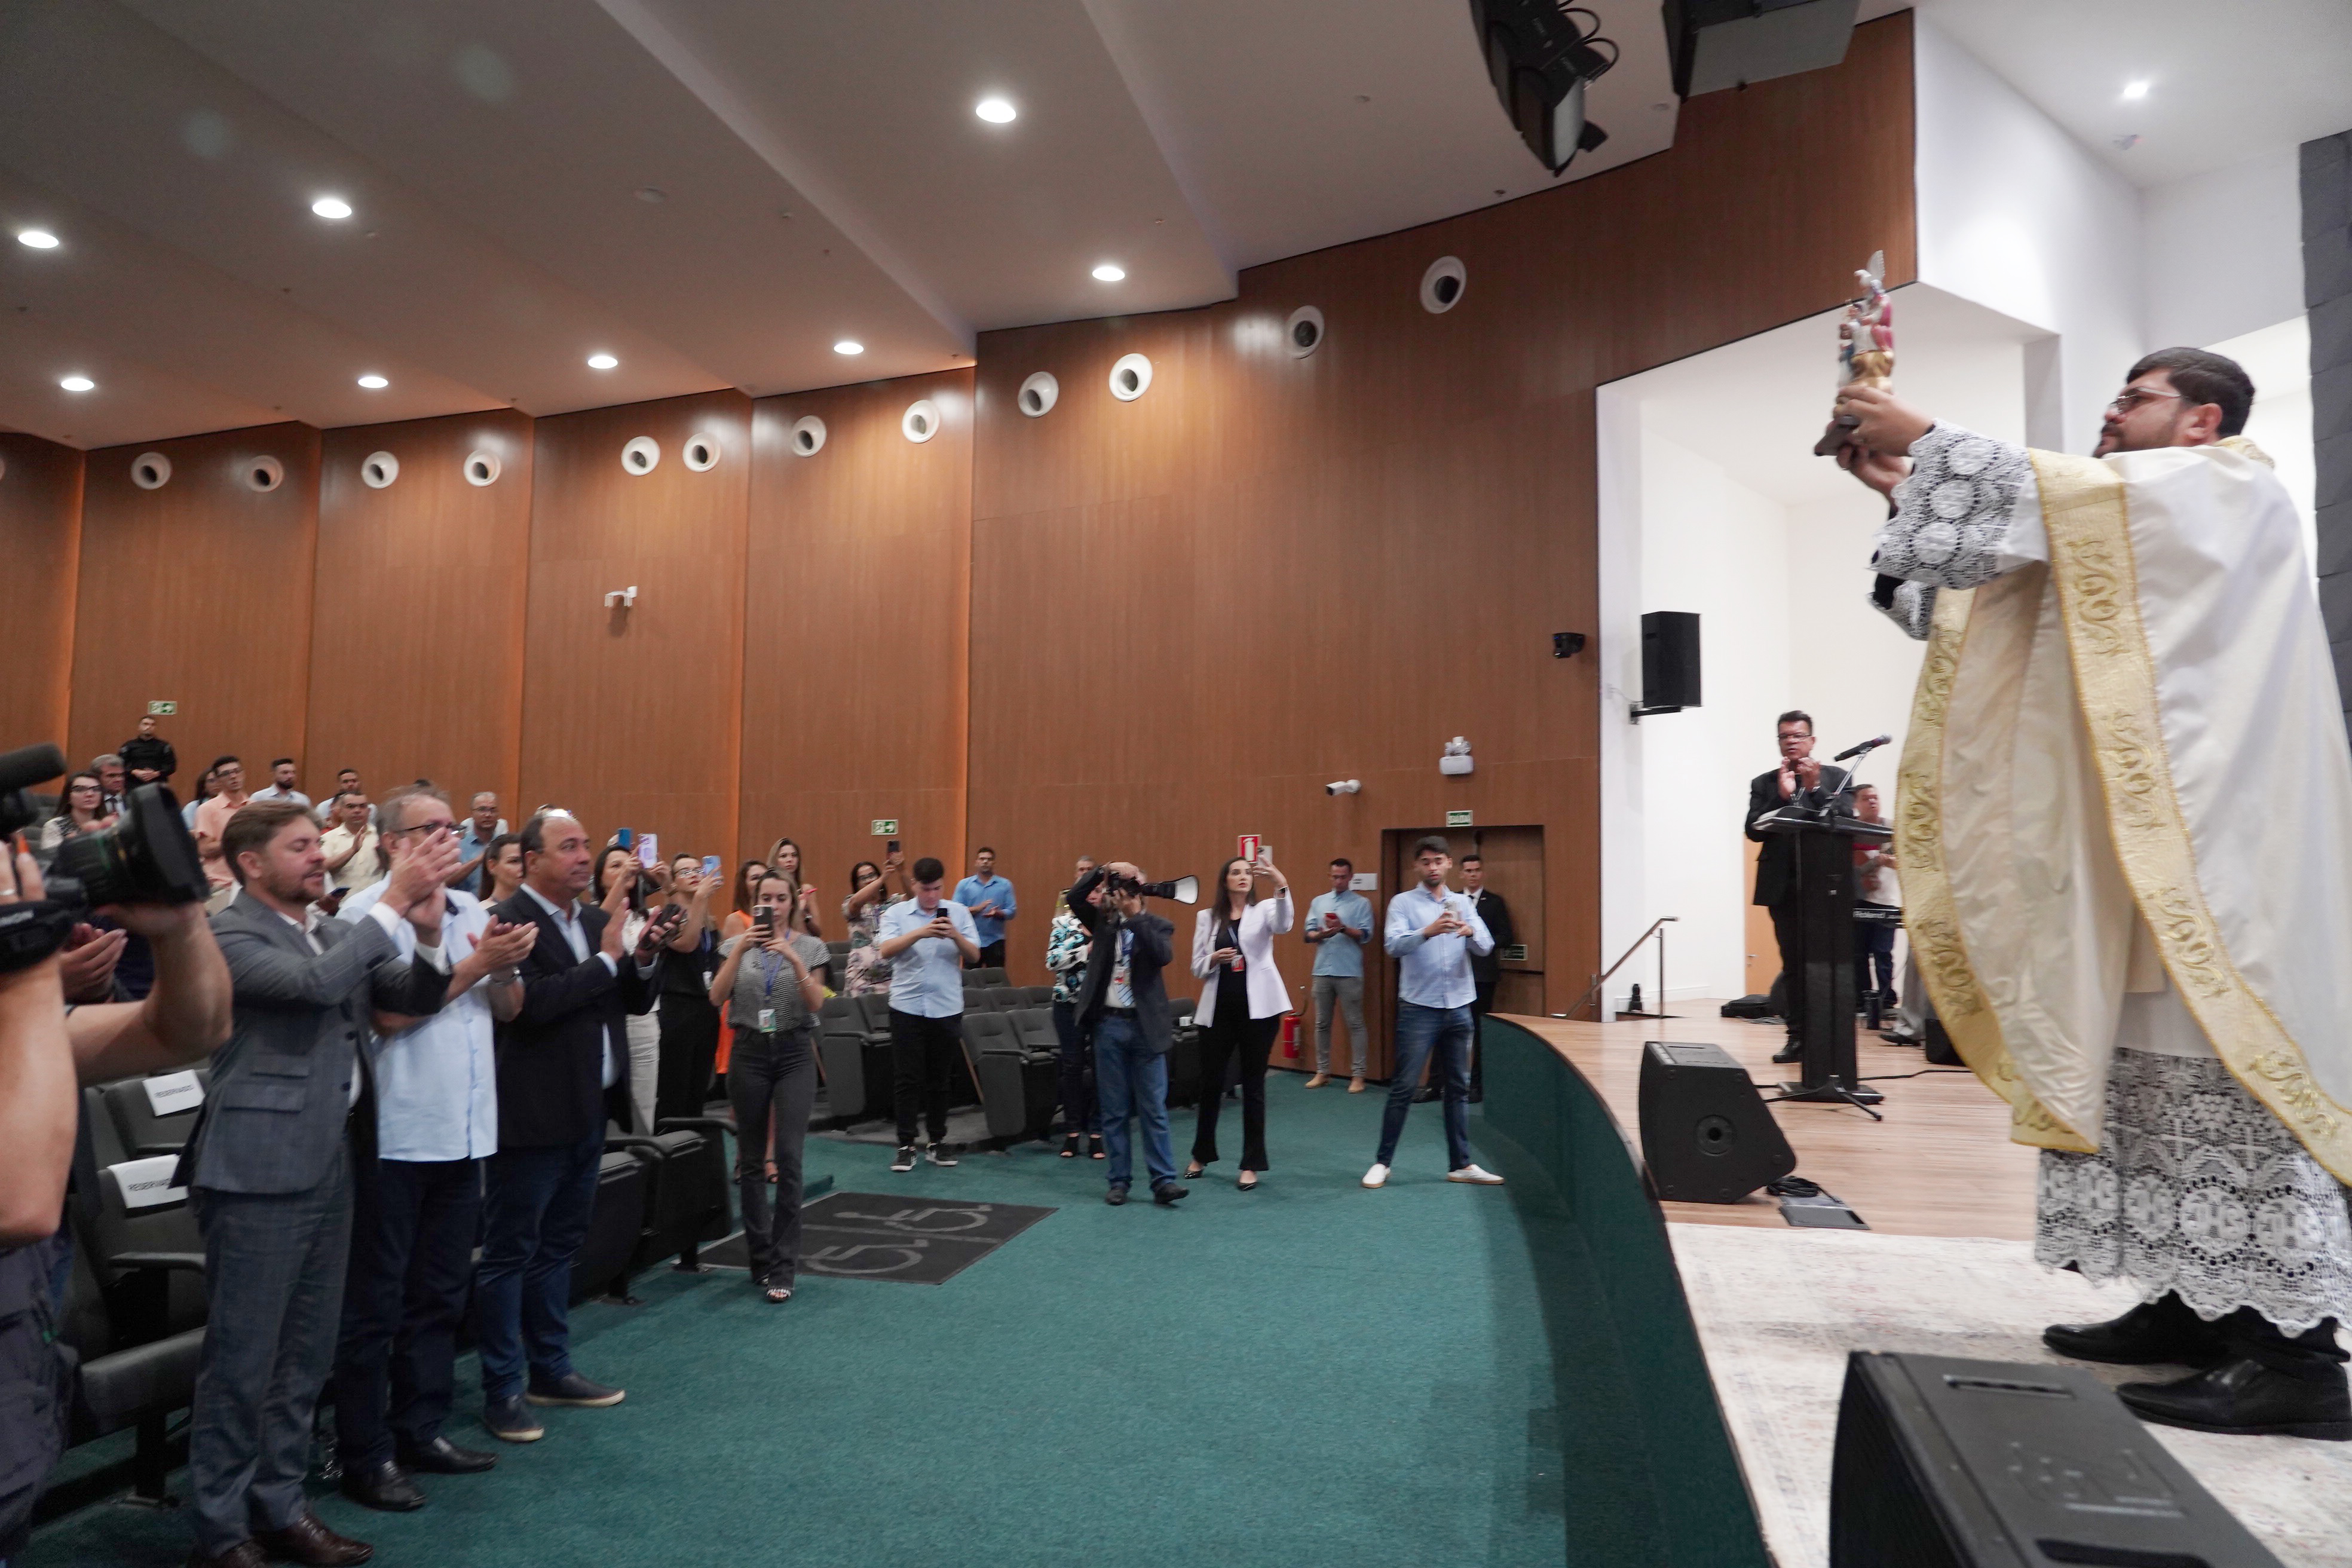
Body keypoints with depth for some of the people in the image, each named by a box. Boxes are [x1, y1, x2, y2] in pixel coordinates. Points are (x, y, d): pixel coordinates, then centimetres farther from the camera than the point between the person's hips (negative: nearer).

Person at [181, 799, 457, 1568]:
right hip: (260, 1169, -7)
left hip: (328, 1164, 7)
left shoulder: (336, 932, 12)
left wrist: (427, 933, -9)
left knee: (305, 1355, 15)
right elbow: (317, 983, -26)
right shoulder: (229, 934, -10)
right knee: (241, 1359, 3)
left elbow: (416, 999, 9)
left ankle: (279, 1506, 28)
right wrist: (392, 902, -23)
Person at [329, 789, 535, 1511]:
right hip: (396, 1133, -6)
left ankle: (421, 1430, 28)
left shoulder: (471, 909, 10)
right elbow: (391, 1013, -19)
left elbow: (509, 1008, 12)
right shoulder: (367, 912, -9)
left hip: (463, 1128, 7)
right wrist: (477, 963, -16)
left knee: (441, 1294, 16)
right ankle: (365, 1456, 16)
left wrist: (507, 966, -8)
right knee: (375, 1303, 6)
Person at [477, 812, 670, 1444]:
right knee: (510, 1253, 5)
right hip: (535, 1115, -8)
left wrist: (643, 960, -8)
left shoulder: (597, 920, 9)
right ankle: (502, 1388, 17)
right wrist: (606, 958, -20)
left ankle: (550, 1370, 30)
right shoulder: (508, 921, -14)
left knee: (559, 1247, 18)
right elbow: (532, 1004, -26)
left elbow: (637, 1000, 11)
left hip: (590, 1111, 8)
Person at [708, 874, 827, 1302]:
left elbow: (817, 1003, -8)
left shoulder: (810, 946, 2)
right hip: (749, 1052, 2)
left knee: (788, 1157, -9)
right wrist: (740, 950, -17)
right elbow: (716, 997, -7)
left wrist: (793, 957, -20)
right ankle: (760, 1258, 21)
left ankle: (783, 1267, -3)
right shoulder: (738, 943, 5)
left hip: (795, 1052, -2)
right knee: (751, 1160, 7)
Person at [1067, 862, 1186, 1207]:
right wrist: (1103, 871, -19)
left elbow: (1164, 955, -18)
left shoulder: (1157, 926, 2)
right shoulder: (1103, 921, 7)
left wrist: (1137, 916, -20)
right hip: (1108, 1023, 2)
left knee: (1154, 1109, 1)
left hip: (1145, 1026, -2)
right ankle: (1118, 1180, 18)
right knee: (1114, 1110, 9)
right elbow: (1075, 897, -9)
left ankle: (1163, 1181, 6)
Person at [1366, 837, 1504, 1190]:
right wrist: (1427, 932, -34)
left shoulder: (1462, 903, 11)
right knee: (1403, 1088, -2)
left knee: (1459, 1088, 10)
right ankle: (1383, 1162, 8)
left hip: (1459, 1007, 4)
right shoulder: (1403, 903, -1)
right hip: (1418, 1007, -4)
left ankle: (1461, 1164, 19)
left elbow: (1486, 946, 1)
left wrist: (1471, 932, -22)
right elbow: (1393, 945, -16)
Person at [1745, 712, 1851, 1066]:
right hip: (1782, 886, 2)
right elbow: (1754, 831, 0)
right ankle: (1798, 1036, 8)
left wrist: (1815, 788, -13)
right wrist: (1782, 795, -10)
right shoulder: (1764, 784, 11)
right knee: (1792, 964, 5)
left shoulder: (1836, 777, 8)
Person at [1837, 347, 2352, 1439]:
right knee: (2152, 1074, 8)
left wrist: (1925, 440, -6)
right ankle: (2193, 1305, 15)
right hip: (2145, 852, 9)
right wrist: (1908, 494, 14)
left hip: (2205, 848, -9)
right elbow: (2000, 570, 22)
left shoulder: (2227, 489, 1)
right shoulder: (2137, 535, 27)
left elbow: (2055, 497, -13)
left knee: (2224, 1073, -12)